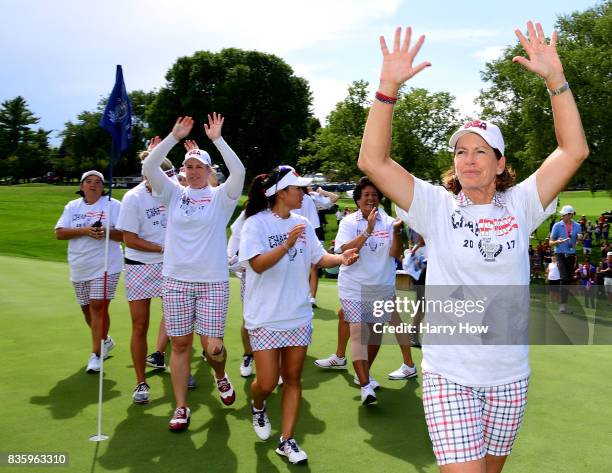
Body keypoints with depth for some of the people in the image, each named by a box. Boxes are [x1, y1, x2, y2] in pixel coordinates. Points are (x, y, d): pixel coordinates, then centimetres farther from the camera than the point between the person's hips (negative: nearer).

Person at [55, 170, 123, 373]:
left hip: (105, 266, -5)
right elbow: (59, 233, -1)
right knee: (87, 308, 13)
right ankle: (105, 340, 37)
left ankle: (96, 355, -5)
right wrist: (85, 230, -16)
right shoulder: (72, 206, 10)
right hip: (79, 267, 5)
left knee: (98, 307, -12)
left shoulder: (113, 205, -1)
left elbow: (125, 234, -5)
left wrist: (106, 232, -24)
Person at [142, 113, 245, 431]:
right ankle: (181, 407, 20)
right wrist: (174, 137, -11)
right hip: (176, 280, 2)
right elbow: (149, 167, -5)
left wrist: (217, 139, -17)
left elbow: (238, 172, -16)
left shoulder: (221, 197, 1)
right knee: (180, 344, 6)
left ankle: (220, 376, 33)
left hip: (213, 281, -2)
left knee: (212, 346, -2)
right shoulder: (174, 194, 7)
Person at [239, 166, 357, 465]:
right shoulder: (256, 223, -13)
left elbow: (318, 258, 6)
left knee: (292, 378, 9)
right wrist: (287, 245, -37)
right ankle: (257, 407, 35)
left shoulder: (302, 224, 4)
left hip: (298, 316, 5)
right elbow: (258, 264, -23)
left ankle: (287, 441, 20)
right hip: (265, 318, -5)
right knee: (267, 382, 0)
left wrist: (341, 258, -14)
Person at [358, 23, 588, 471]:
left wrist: (555, 78, -14)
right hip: (449, 375, -2)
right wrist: (389, 86, -21)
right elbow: (373, 160, -13)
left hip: (510, 376, 3)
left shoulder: (519, 206, 0)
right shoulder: (437, 208, -4)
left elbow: (574, 150, -6)